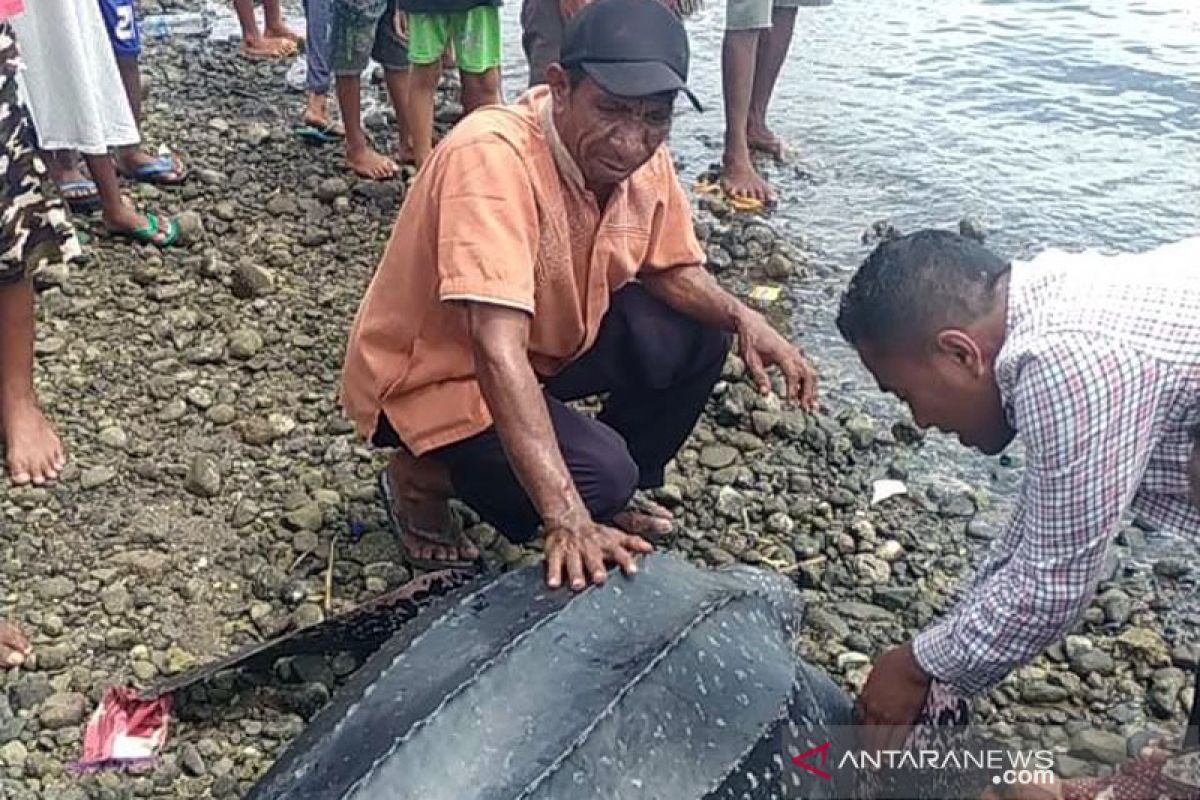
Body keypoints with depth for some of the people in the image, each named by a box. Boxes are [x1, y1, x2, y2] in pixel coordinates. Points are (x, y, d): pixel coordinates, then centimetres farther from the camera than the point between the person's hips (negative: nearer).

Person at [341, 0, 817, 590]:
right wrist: (566, 518, -45)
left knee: (694, 338, -4)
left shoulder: (642, 158, -11)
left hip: (547, 342, 7)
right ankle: (420, 478, 2)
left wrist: (741, 317, -16)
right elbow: (496, 349, -41)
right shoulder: (493, 159, -34)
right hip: (432, 376, -7)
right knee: (599, 474, -24)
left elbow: (671, 270, 6)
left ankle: (610, 500, 14)